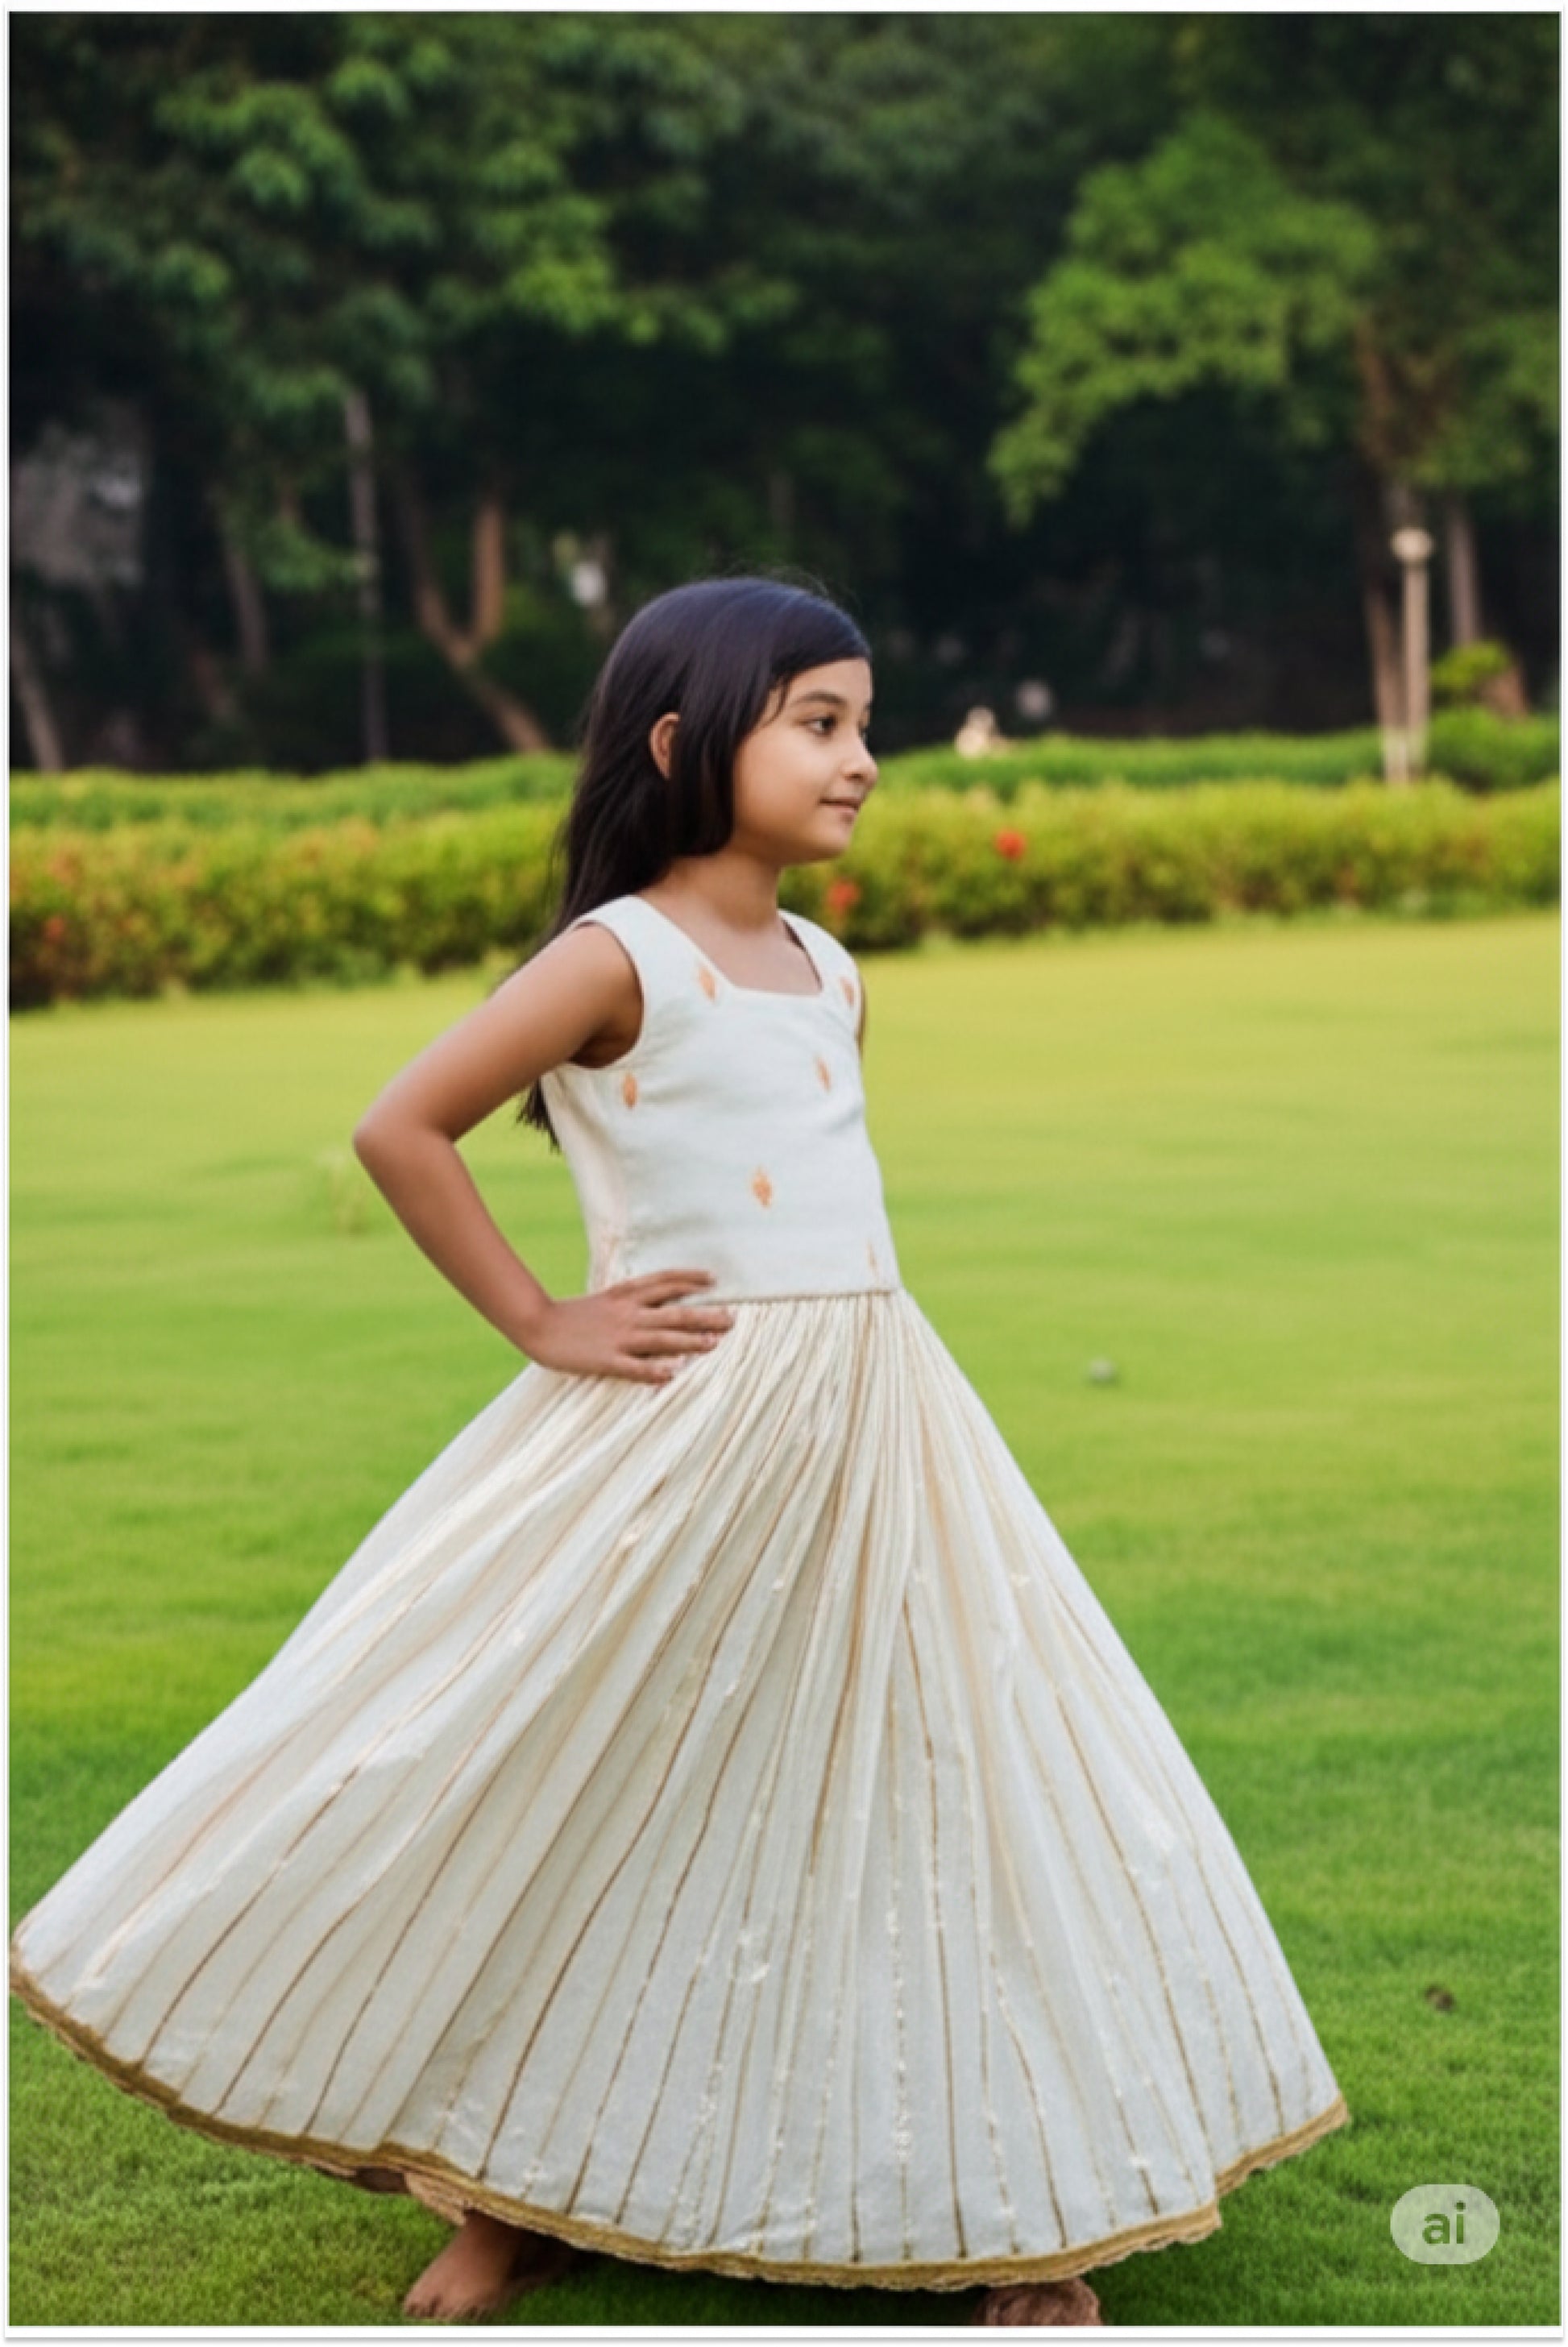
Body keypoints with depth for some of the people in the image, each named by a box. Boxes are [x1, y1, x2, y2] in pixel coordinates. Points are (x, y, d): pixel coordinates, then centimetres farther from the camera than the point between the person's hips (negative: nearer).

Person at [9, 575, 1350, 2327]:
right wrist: (538, 1322, -11)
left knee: (947, 1785, 6)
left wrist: (836, 1345, 13)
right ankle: (525, 2192, 22)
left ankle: (1006, 2197, 17)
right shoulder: (619, 958, -11)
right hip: (686, 1439, -6)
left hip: (873, 1426, 7)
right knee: (599, 1808, 4)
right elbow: (400, 1130, -15)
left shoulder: (830, 971, 11)